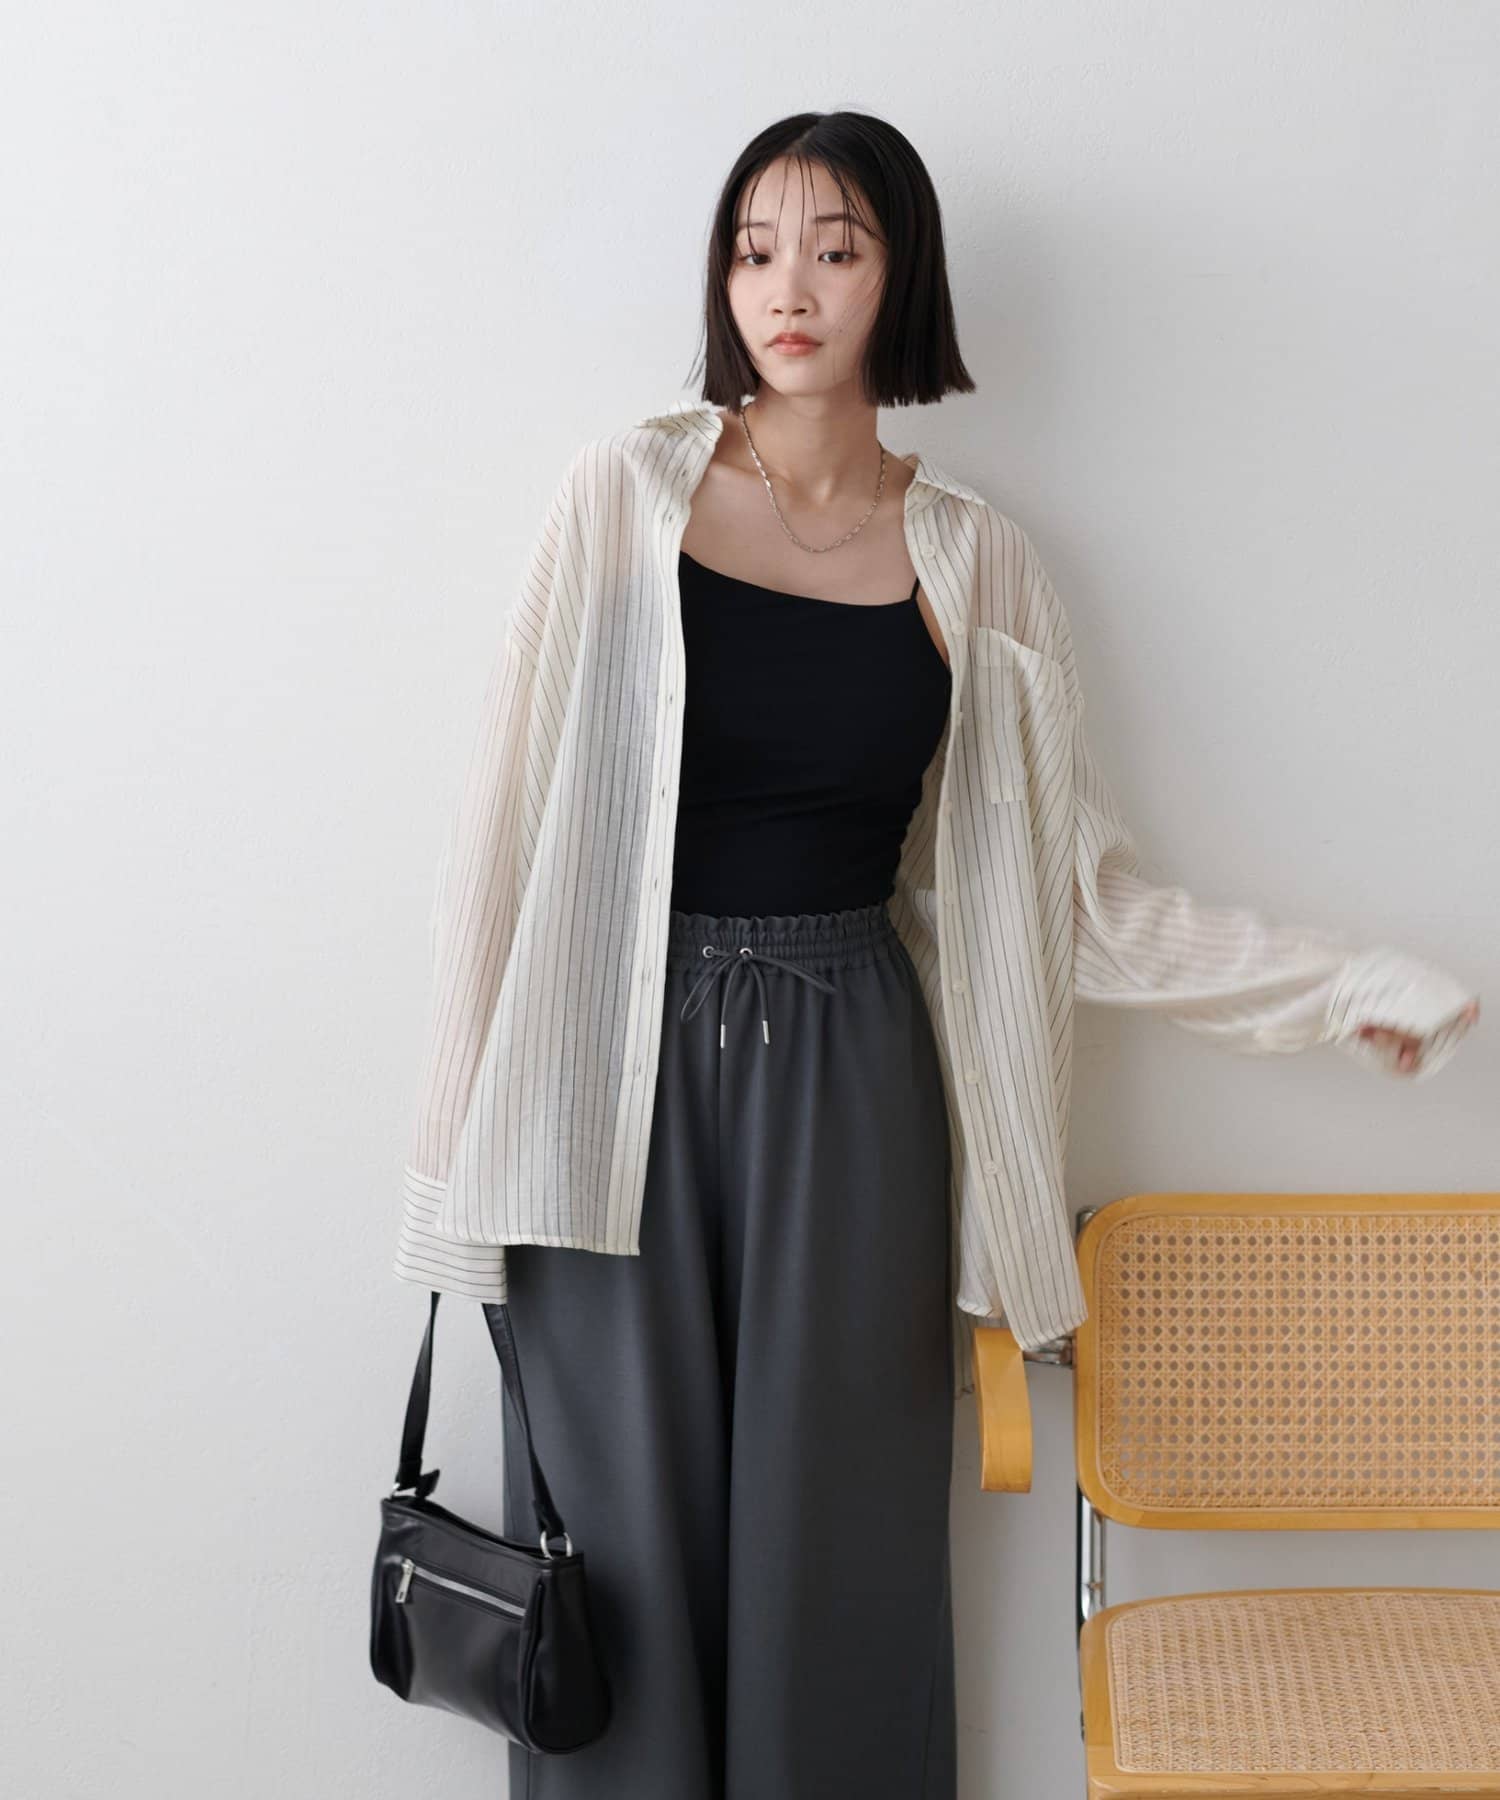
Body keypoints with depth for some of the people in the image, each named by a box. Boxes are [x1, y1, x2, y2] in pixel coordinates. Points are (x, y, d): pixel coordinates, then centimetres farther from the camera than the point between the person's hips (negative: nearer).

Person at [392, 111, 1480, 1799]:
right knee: (628, 1543, 6)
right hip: (628, 1066, -1)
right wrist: (469, 1143, -2)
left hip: (850, 1073, 1)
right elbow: (512, 806, 0)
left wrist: (1347, 984, 8)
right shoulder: (627, 492, 0)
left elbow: (1076, 885, 9)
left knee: (831, 1546, 8)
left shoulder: (973, 559, 4)